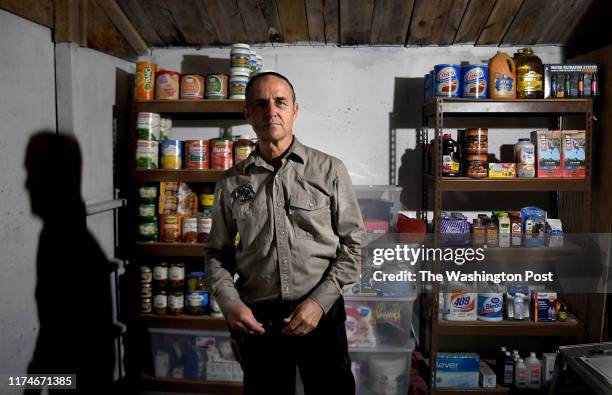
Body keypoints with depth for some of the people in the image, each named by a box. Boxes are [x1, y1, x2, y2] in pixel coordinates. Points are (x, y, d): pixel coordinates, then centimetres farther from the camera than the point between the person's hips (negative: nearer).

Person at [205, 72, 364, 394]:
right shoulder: (231, 183, 4)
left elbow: (352, 243, -2)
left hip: (320, 314, -1)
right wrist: (230, 303, -7)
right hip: (256, 320, 2)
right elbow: (217, 254, 9)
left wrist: (320, 301, -11)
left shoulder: (329, 170, -3)